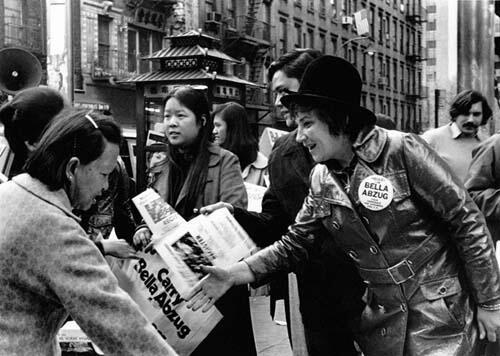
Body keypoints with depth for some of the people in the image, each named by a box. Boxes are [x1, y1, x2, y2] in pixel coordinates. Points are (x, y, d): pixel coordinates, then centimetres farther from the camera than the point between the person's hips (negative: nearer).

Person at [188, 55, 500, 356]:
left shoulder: (402, 151, -16)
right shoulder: (321, 180, 2)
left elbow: (468, 222, -12)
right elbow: (294, 243, 7)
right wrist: (234, 274, -7)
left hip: (441, 311, -5)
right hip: (382, 320, 5)